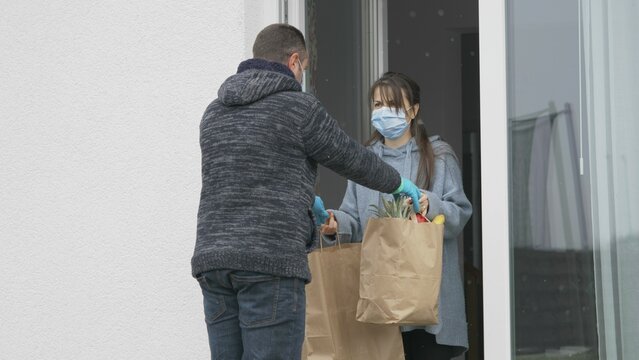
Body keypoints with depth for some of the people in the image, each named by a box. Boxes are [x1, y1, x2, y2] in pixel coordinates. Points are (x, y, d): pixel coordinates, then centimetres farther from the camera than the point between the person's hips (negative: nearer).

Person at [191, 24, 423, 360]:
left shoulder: (215, 112, 18)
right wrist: (398, 183, 30)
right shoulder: (299, 107, -1)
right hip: (271, 261, -6)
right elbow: (351, 158, 10)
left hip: (212, 258, 7)